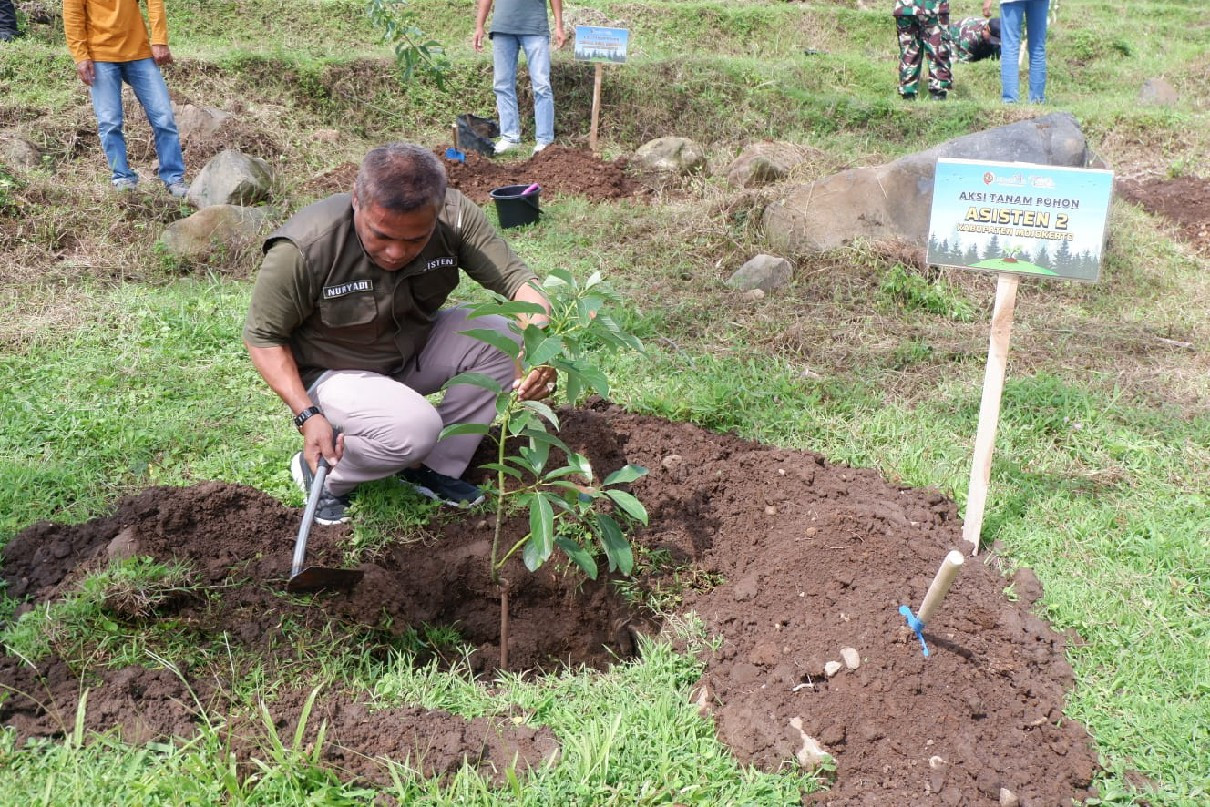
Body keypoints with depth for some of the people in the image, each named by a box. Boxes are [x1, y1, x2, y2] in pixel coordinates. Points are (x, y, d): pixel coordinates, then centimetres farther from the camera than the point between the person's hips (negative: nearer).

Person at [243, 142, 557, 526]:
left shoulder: (455, 216, -22)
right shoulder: (303, 249, -31)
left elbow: (516, 278, -22)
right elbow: (263, 335, -18)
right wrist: (307, 415, -28)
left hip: (415, 346, 5)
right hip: (334, 371, -5)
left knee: (506, 341, -19)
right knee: (415, 428, -32)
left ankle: (434, 467, -3)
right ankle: (319, 472, -2)